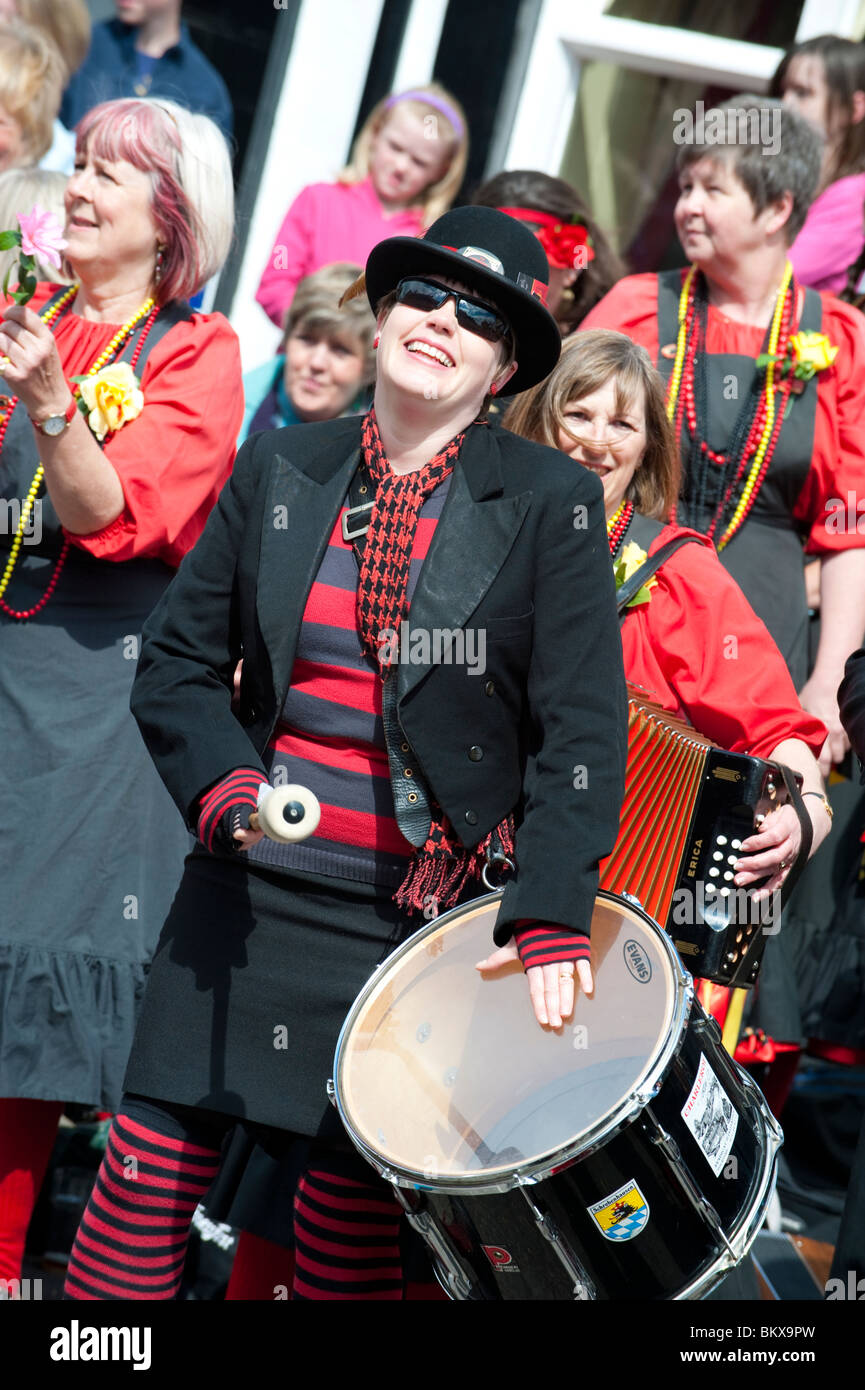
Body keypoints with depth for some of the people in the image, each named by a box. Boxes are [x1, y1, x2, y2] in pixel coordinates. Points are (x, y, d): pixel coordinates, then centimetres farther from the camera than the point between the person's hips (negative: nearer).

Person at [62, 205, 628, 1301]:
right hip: (250, 880, 3)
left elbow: (583, 727, -8)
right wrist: (220, 780, -9)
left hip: (422, 912, -3)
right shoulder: (277, 472, 5)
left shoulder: (548, 503, -4)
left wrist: (552, 914, -17)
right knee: (149, 1164, 1)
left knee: (354, 1196, 2)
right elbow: (176, 659, 10)